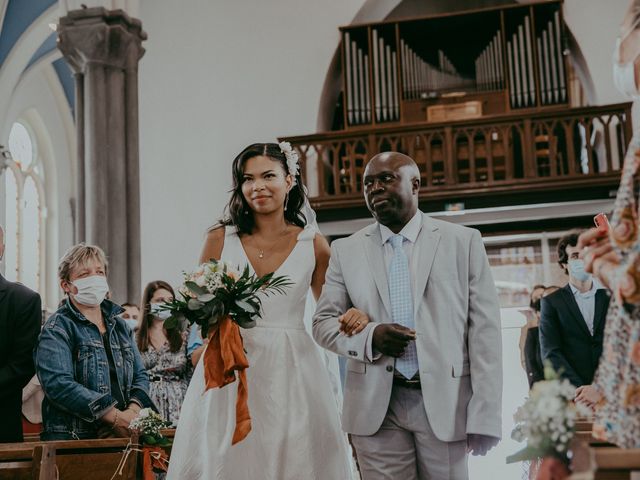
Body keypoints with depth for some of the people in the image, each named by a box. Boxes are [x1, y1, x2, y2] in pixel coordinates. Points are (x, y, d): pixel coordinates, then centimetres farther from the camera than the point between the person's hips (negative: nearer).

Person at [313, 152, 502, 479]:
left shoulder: (463, 241, 4)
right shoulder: (346, 250, 9)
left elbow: (484, 327, 0)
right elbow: (322, 323, 10)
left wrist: (485, 415, -7)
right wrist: (370, 336, -12)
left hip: (444, 401, -1)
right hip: (376, 406, 1)